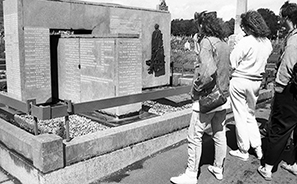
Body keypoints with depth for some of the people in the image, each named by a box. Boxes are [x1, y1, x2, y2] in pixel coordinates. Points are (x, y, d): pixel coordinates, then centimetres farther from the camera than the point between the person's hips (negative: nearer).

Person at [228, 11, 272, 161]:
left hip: (240, 81, -6)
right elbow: (263, 62, 13)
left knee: (240, 116, 6)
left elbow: (231, 63, -17)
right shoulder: (268, 43, 2)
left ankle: (243, 151, 16)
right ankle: (257, 147, 21)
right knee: (251, 114, 22)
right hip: (256, 82, 6)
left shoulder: (245, 42, -19)